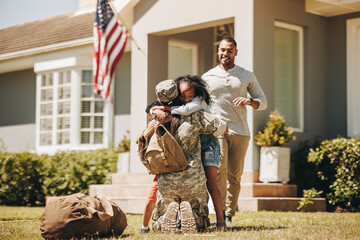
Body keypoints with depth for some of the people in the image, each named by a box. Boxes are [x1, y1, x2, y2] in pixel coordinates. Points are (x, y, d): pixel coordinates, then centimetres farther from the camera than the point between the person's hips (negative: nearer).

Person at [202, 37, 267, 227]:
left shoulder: (247, 76, 12)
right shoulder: (207, 77, 11)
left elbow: (263, 102, 13)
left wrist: (250, 101, -8)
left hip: (240, 131, 1)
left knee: (234, 175, 0)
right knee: (219, 169, -19)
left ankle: (229, 215, 7)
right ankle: (220, 212, -14)